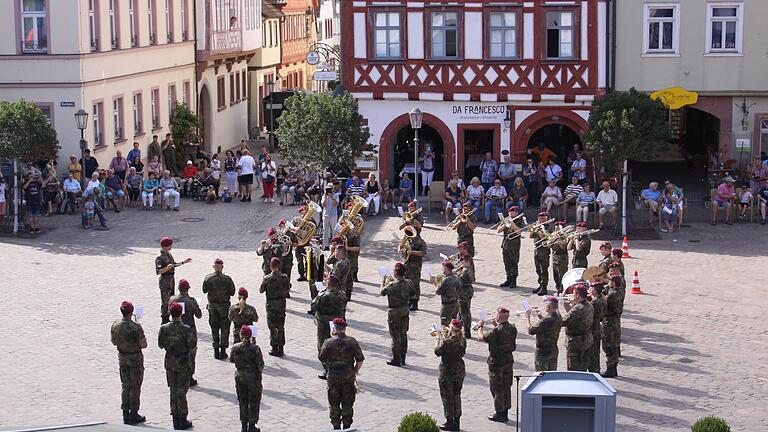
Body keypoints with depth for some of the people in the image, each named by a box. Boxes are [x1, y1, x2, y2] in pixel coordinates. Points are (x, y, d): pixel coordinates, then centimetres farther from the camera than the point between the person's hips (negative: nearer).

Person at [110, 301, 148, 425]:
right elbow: (144, 345, -20)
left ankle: (126, 414, 20)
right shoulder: (136, 327, -23)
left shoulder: (115, 325, -5)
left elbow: (114, 342, 7)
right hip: (135, 358, -5)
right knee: (135, 387, 6)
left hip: (122, 358, 5)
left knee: (125, 386, 16)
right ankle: (134, 414, 12)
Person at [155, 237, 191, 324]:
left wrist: (184, 262, 22)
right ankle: (164, 321, 2)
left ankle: (167, 319, 29)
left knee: (170, 300, 17)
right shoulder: (160, 258, -19)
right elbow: (158, 271, -26)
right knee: (165, 301, -5)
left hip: (171, 280, 9)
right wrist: (167, 268, -40)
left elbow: (174, 264, 23)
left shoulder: (169, 255, 9)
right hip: (165, 281, -9)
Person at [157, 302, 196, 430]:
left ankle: (176, 421, 20)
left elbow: (161, 345, -1)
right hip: (183, 363, -3)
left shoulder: (164, 328, -7)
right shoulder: (186, 329, -18)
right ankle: (183, 421, 12)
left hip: (170, 362, 4)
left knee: (173, 391, 14)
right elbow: (192, 345, -15)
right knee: (181, 392, 5)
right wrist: (194, 336, 3)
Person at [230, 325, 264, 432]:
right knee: (254, 401, 11)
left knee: (242, 401, 16)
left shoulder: (235, 347, -9)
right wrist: (260, 373, 5)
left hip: (240, 376, 3)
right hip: (253, 377, -3)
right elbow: (260, 364, -14)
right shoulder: (255, 348, -18)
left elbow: (232, 360, 6)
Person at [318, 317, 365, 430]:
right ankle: (347, 426, 19)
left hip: (333, 377, -1)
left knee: (334, 404, 12)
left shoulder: (328, 343, -10)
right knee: (348, 404, 13)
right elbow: (360, 360, -5)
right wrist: (355, 372, 10)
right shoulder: (352, 342, -6)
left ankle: (336, 427, 16)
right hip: (349, 377, 1)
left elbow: (321, 359, 0)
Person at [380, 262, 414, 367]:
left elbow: (382, 292, -6)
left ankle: (396, 359, 7)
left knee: (395, 335, 2)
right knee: (403, 334, 15)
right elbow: (412, 294, 9)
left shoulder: (392, 285, -23)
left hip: (394, 312, -6)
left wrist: (383, 282, 11)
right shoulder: (409, 283, -5)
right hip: (405, 310, 6)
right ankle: (403, 358, 22)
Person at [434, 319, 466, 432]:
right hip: (459, 371, 6)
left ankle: (450, 421, 13)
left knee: (447, 397, 7)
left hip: (447, 373, -6)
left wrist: (438, 338, 1)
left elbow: (437, 352, -12)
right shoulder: (463, 341, -4)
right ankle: (457, 421, 24)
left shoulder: (447, 342, -25)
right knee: (456, 395, 17)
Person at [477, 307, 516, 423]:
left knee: (496, 387, 4)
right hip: (509, 360, 7)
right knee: (506, 387, 15)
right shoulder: (512, 328, -3)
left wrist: (480, 327, 1)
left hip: (496, 362, -7)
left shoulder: (497, 331, -25)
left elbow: (481, 338, -15)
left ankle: (499, 414, 9)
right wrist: (497, 325, 20)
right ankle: (505, 412, 24)